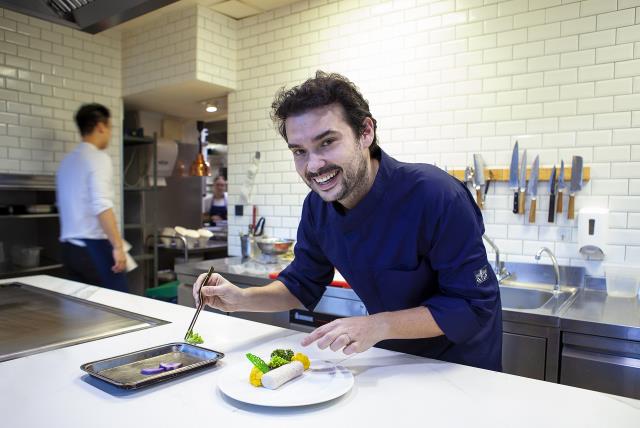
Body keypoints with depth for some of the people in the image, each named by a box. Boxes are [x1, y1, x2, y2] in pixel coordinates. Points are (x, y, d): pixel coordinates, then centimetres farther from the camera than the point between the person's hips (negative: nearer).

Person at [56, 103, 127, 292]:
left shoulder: (66, 161, 15)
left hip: (70, 247, 8)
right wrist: (118, 246, -22)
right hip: (94, 246, -8)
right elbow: (101, 206, -22)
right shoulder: (98, 158, -10)